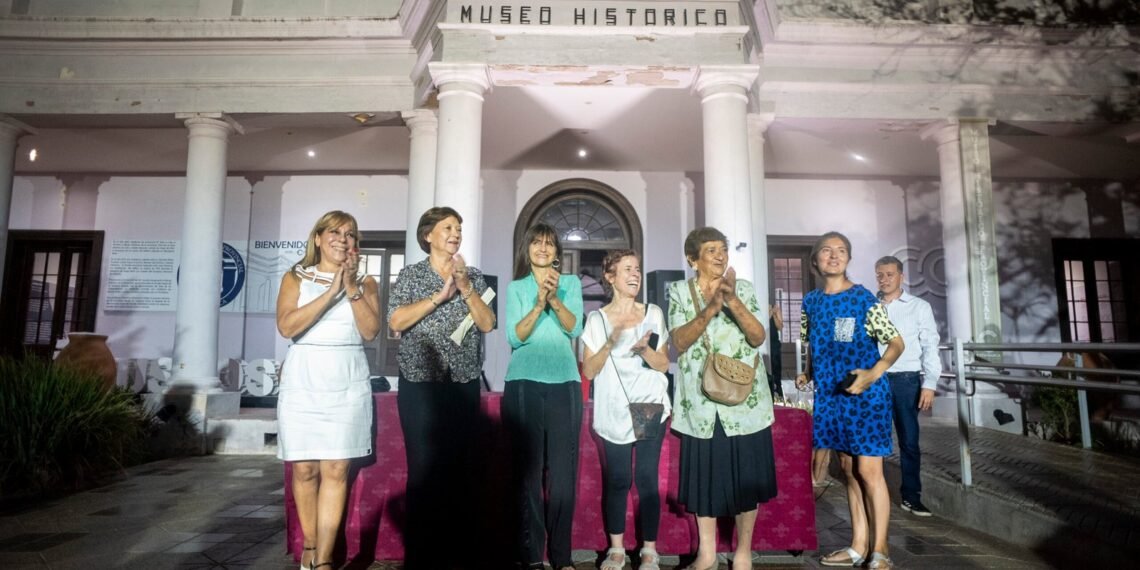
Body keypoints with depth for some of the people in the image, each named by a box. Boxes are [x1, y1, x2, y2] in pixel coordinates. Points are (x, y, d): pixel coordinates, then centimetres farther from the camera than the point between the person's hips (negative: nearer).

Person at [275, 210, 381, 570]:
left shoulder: (366, 283, 9)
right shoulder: (296, 278, 7)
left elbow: (371, 331, -3)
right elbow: (286, 327, -8)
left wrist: (351, 289, -10)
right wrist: (332, 291, -14)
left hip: (348, 385, 0)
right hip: (303, 383, 0)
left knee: (336, 471, -3)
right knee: (305, 469, 5)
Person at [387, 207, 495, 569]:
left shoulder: (474, 277, 10)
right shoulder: (411, 274, 3)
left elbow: (487, 324, 0)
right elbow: (395, 322, -10)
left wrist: (465, 288, -12)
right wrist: (440, 295, -15)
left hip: (464, 384, 3)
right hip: (420, 383, -2)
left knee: (461, 467, 6)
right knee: (423, 467, -3)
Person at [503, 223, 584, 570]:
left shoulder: (571, 283, 10)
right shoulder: (516, 288, 8)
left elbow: (575, 329, -4)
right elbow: (514, 337, -4)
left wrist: (555, 299, -20)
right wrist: (539, 304, -18)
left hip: (564, 384, 1)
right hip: (524, 385, -1)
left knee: (563, 469, 2)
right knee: (529, 468, 1)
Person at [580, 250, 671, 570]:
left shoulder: (653, 314, 5)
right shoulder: (597, 319, 1)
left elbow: (664, 364, 4)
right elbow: (588, 371, -4)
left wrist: (644, 349, -16)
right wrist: (610, 343, -19)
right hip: (614, 412, 0)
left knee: (647, 480, 1)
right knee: (617, 480, 4)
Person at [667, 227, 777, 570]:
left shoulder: (743, 288, 4)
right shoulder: (680, 291, 1)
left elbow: (758, 337, -6)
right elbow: (679, 343, -11)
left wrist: (733, 301, -21)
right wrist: (711, 308, -24)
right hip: (700, 403, -1)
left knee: (746, 476, 8)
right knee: (704, 475, 9)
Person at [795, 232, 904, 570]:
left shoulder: (864, 298, -8)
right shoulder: (811, 302, 7)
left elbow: (896, 343, -7)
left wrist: (873, 374, -21)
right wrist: (808, 374, 1)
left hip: (865, 394, -5)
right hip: (831, 395, 5)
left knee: (869, 470, -2)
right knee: (849, 469, 13)